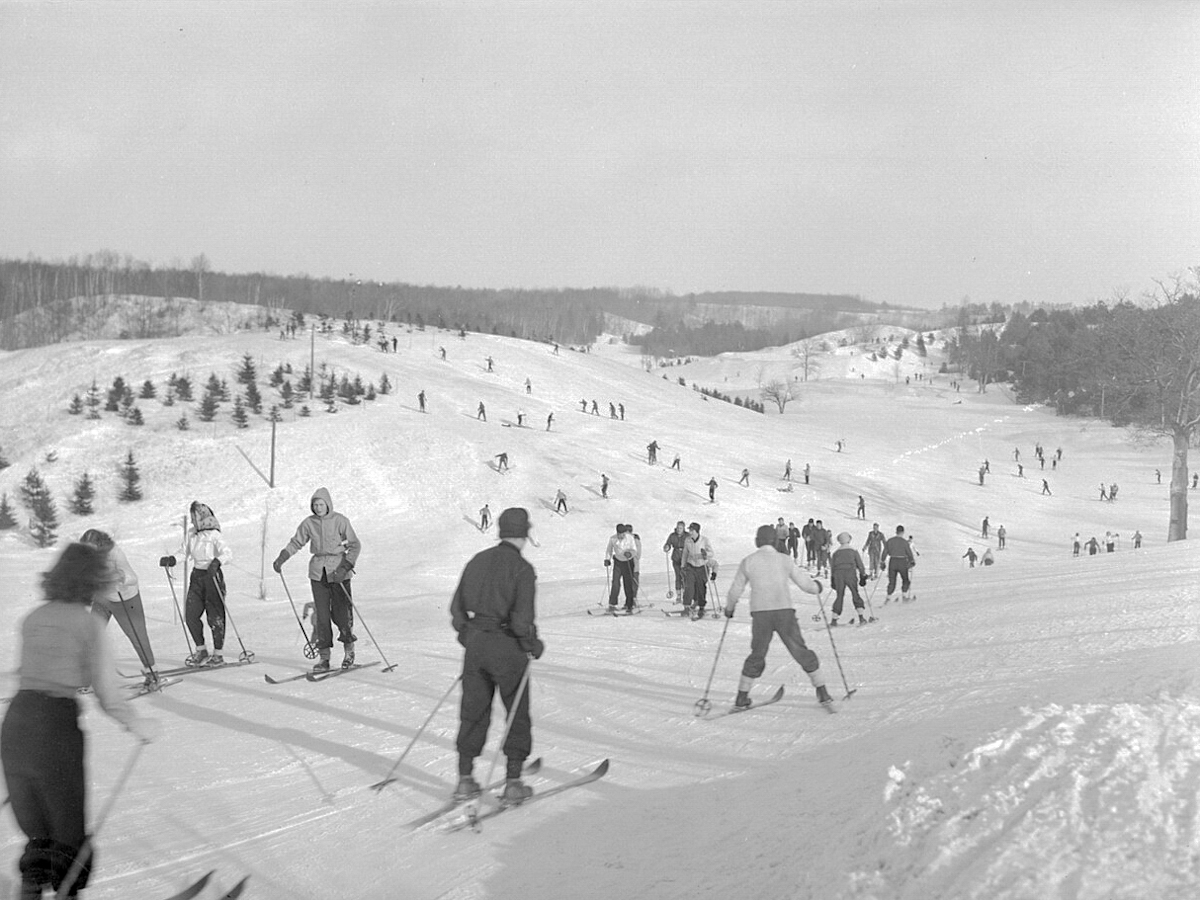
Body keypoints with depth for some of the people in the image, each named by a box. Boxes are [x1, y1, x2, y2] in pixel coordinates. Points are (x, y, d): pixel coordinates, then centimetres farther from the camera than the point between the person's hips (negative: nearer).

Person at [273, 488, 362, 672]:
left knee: (340, 612, -5)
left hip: (339, 570, -3)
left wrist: (346, 566, -17)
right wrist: (281, 558, -1)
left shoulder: (340, 521, -6)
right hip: (318, 572, 3)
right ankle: (324, 656, 4)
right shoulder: (309, 523, 4)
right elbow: (296, 543, 13)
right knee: (321, 614, 0)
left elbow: (355, 545, -5)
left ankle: (349, 650, 17)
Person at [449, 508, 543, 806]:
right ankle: (513, 783, 7)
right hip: (507, 647, -5)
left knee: (473, 712, 14)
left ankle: (465, 779, 16)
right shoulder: (522, 568, -13)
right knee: (517, 714, 8)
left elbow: (457, 608, 8)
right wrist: (534, 645, -2)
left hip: (475, 645, 5)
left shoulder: (478, 560, 6)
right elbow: (522, 619, -19)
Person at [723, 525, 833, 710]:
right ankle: (822, 693, 11)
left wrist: (729, 608, 30)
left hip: (760, 614, 0)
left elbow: (735, 592, 10)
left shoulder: (747, 562, 5)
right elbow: (805, 584, 9)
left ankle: (742, 698, 15)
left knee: (757, 656, 15)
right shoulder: (784, 560, 6)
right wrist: (817, 587, 32)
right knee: (801, 653, 10)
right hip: (784, 612, 0)